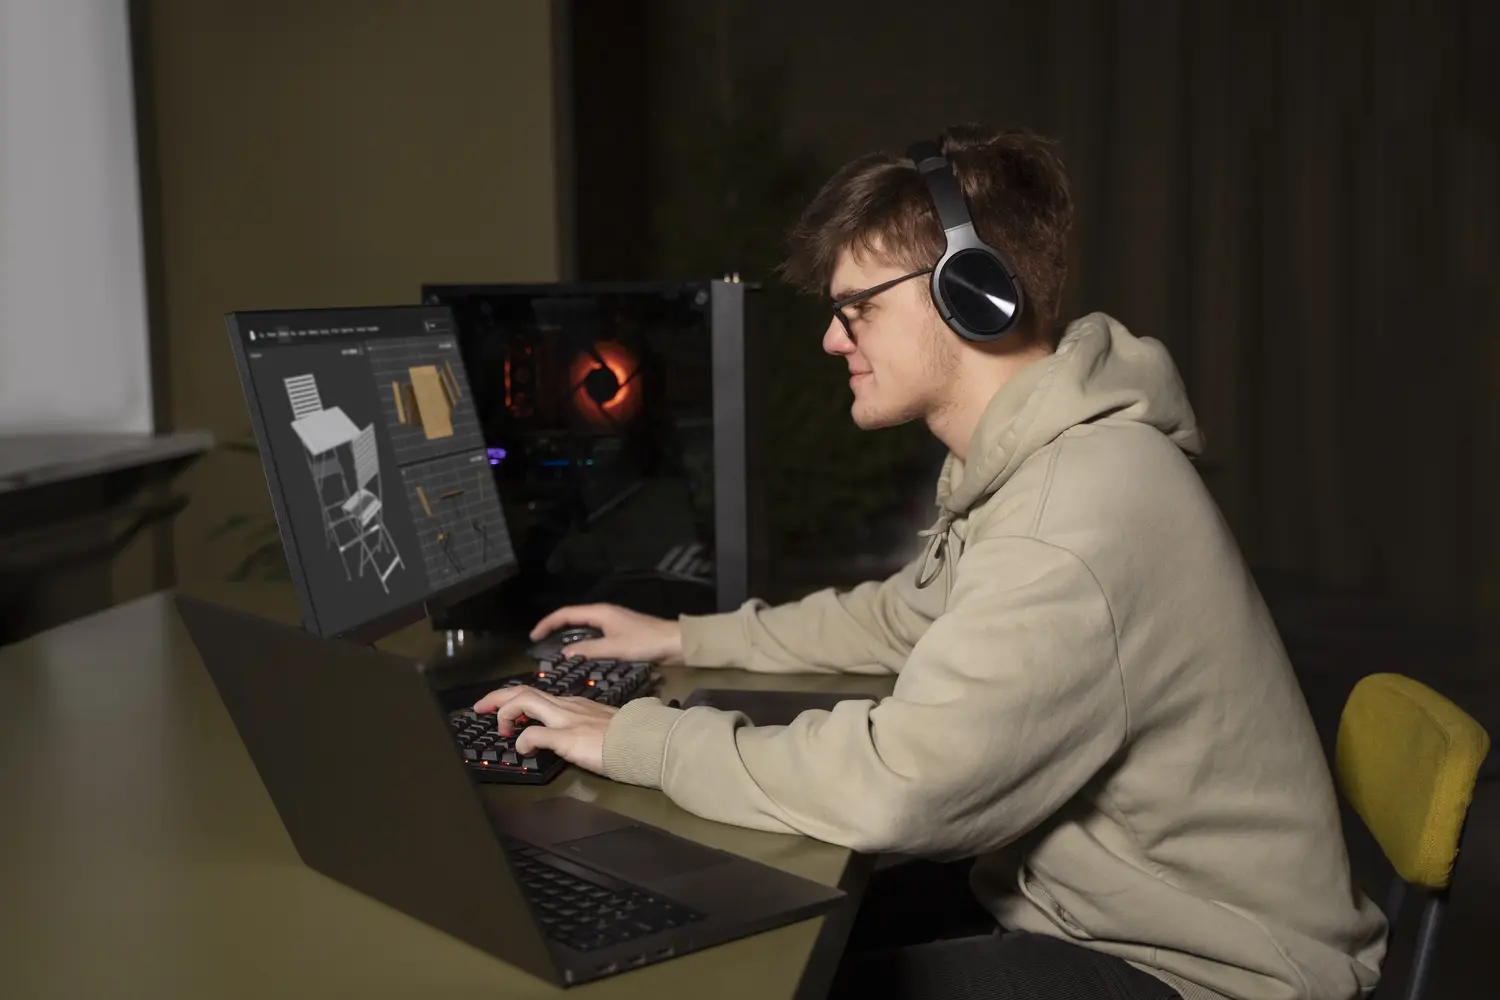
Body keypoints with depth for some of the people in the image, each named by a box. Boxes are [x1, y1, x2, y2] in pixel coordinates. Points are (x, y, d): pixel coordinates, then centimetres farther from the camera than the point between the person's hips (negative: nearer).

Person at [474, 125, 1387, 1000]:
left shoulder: (1074, 522, -29)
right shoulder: (1030, 462, 6)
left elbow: (892, 786, -34)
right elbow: (907, 615, 22)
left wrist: (636, 739, -21)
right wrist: (685, 639, 17)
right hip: (1112, 915, 9)